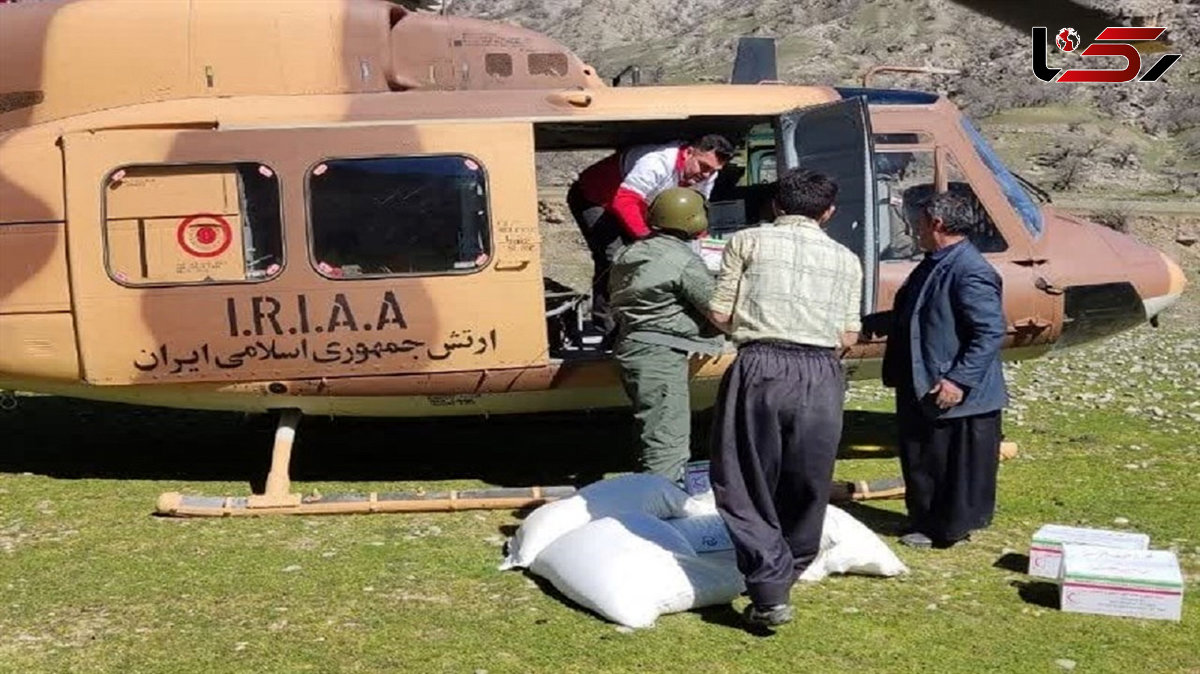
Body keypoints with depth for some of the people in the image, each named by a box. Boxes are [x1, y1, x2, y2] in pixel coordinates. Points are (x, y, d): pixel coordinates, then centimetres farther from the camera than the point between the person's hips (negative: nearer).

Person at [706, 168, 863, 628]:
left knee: (747, 486, 6)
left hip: (761, 369, -2)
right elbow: (848, 337, 11)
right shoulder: (846, 259, 14)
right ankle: (785, 575, 32)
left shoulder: (748, 242, 6)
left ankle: (769, 593, -3)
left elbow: (720, 315, 2)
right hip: (821, 376, 3)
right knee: (807, 487, 18)